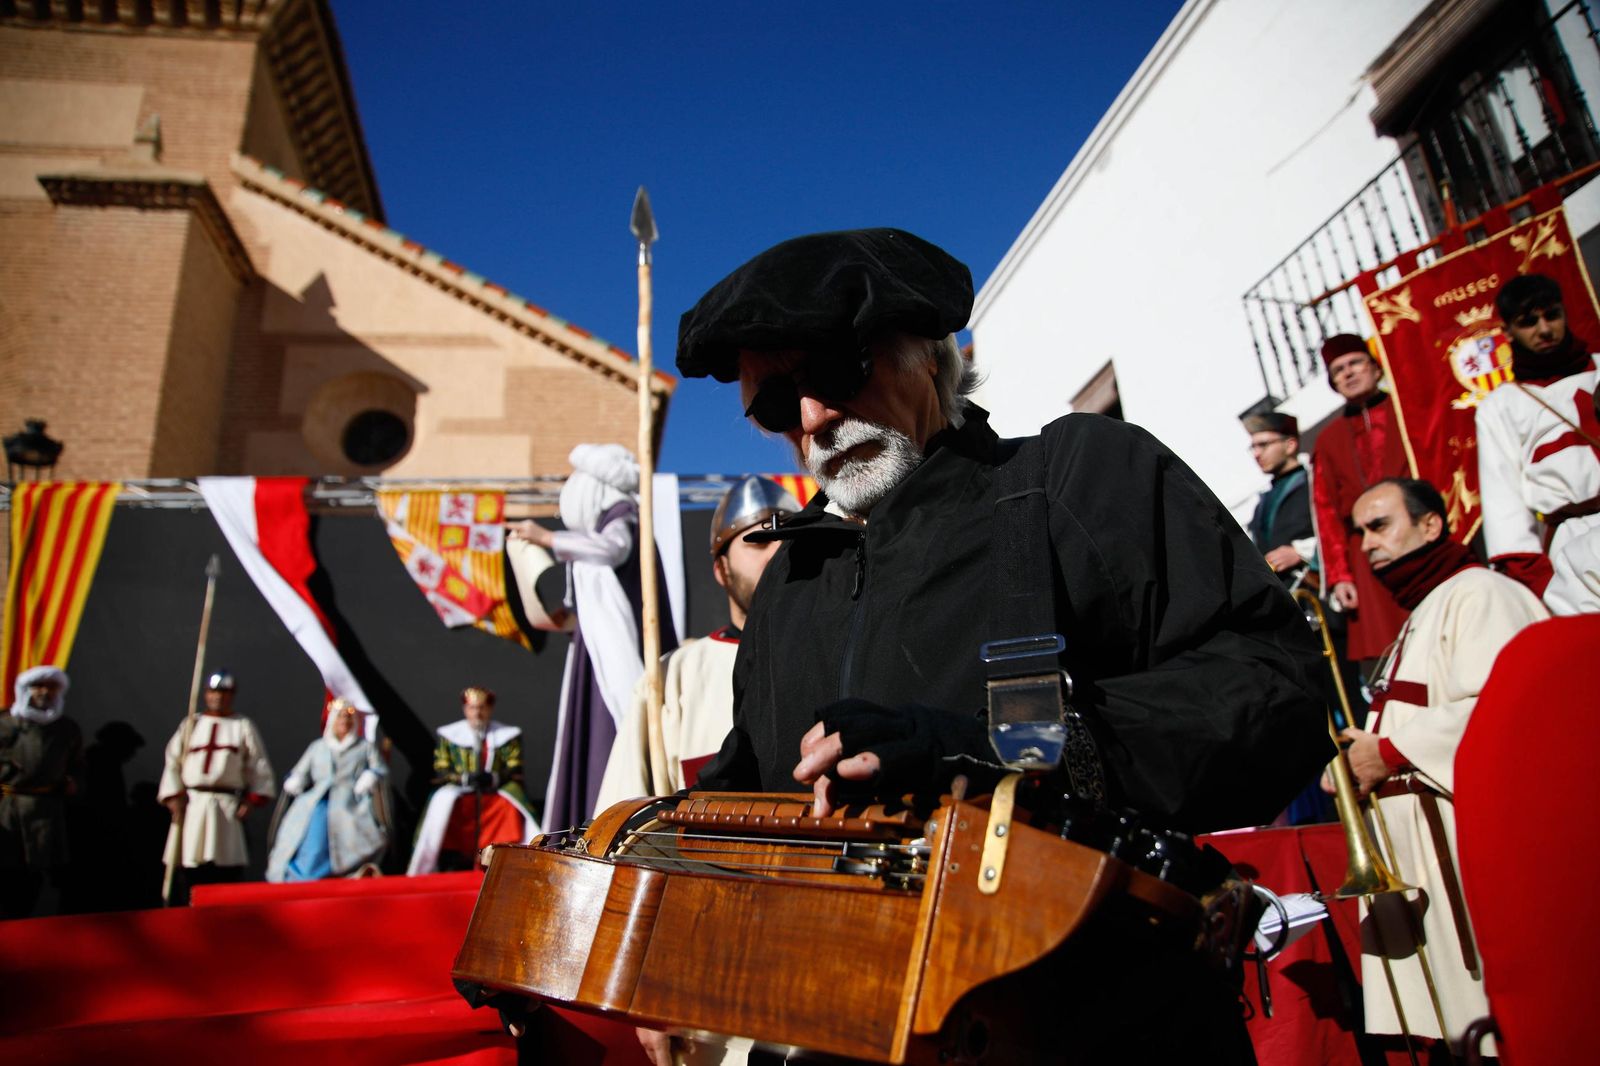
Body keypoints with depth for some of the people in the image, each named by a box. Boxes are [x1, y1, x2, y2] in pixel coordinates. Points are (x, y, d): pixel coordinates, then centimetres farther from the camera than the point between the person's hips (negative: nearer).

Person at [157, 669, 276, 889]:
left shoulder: (244, 726, 9)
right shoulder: (190, 725, 14)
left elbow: (260, 767, 5)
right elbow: (172, 762, 9)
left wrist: (252, 800, -5)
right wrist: (173, 796, -3)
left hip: (227, 806, -2)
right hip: (191, 805, 2)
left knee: (229, 873, -6)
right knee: (193, 871, 3)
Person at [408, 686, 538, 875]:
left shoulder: (508, 735, 8)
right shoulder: (449, 735, 10)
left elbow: (515, 771, 2)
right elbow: (441, 771, 3)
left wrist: (493, 778, -19)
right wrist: (465, 778, -17)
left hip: (496, 793, 0)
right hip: (460, 792, 1)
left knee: (512, 806, -31)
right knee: (443, 803, -31)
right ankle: (450, 862, -23)